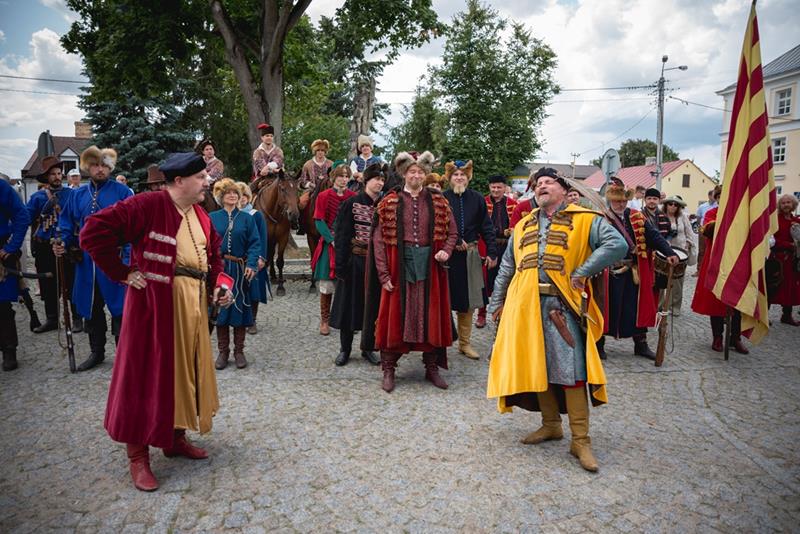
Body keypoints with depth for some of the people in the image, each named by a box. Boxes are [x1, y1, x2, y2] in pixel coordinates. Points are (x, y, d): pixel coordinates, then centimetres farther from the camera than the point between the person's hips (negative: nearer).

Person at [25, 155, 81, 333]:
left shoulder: (71, 194, 2)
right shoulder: (37, 197, 7)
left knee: (71, 283, 1)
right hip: (44, 248, 2)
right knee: (48, 285, 9)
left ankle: (77, 319, 10)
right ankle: (51, 319, 20)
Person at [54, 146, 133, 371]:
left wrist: (128, 256, -17)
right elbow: (67, 225, 15)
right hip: (86, 262, 5)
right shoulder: (77, 195, 11)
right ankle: (97, 352, 29)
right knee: (91, 310, 14)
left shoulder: (122, 192, -3)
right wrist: (63, 244, -4)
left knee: (119, 310, 0)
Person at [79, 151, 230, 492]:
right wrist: (121, 273, -15)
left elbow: (214, 255, 20)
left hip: (192, 304, 8)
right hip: (155, 303, -7)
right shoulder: (148, 205, -14)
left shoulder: (200, 216, 10)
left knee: (186, 371, 15)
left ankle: (176, 438, 33)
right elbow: (94, 231, -18)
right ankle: (138, 455, 16)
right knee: (147, 373, 2)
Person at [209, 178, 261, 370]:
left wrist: (251, 264, -15)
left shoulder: (247, 218, 4)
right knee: (220, 307, 5)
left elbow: (255, 243, -1)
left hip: (240, 269, 0)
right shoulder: (211, 218, 4)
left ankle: (239, 351, 17)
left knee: (240, 308, 5)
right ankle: (223, 352, 18)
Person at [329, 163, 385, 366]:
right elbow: (341, 236, -7)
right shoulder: (351, 203, -4)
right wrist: (340, 265, -13)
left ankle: (368, 348, 22)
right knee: (349, 304, 4)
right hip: (354, 261, -3)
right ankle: (345, 349, 18)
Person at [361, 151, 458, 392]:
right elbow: (378, 239, -3)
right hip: (398, 265, -2)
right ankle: (388, 370, 14)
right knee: (394, 315, 3)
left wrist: (446, 251, -11)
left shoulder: (438, 201, 6)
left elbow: (452, 232, 11)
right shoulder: (390, 202, 0)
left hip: (429, 266, 2)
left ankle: (432, 367, 22)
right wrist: (383, 274, -10)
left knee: (430, 315, 8)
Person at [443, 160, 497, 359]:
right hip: (447, 254, -3)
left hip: (470, 255, 3)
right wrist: (454, 241, -14)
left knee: (467, 300, 9)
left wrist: (492, 252, -1)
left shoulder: (477, 199, 6)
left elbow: (486, 227, 6)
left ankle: (464, 343, 21)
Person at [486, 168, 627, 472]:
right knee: (537, 367, 10)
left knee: (571, 371, -6)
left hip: (562, 306, -5)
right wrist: (497, 302, 20)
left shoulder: (584, 220, 2)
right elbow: (507, 267, 23)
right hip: (526, 307, 5)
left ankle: (581, 440, 3)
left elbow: (618, 245, -11)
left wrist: (582, 272, -14)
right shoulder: (523, 226, 19)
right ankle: (551, 425, 27)